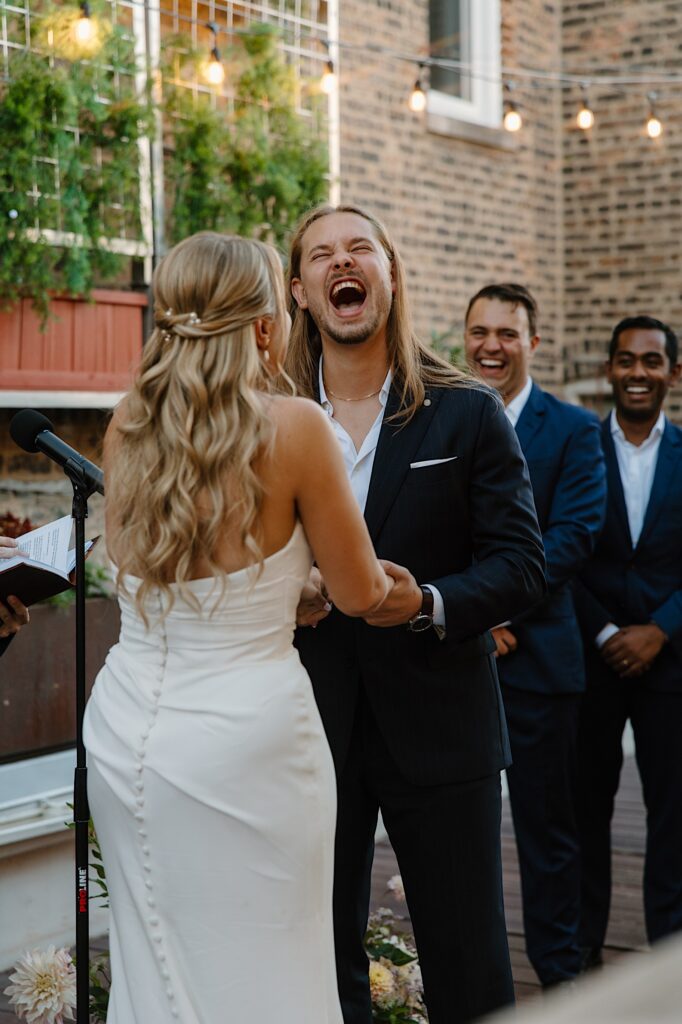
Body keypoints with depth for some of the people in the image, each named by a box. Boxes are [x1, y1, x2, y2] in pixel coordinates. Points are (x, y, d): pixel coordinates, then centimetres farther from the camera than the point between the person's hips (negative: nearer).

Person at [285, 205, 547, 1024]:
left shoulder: (467, 415, -2)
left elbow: (520, 562, -3)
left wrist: (428, 604, -20)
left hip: (438, 730, -1)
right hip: (311, 730, 2)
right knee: (322, 956, 13)